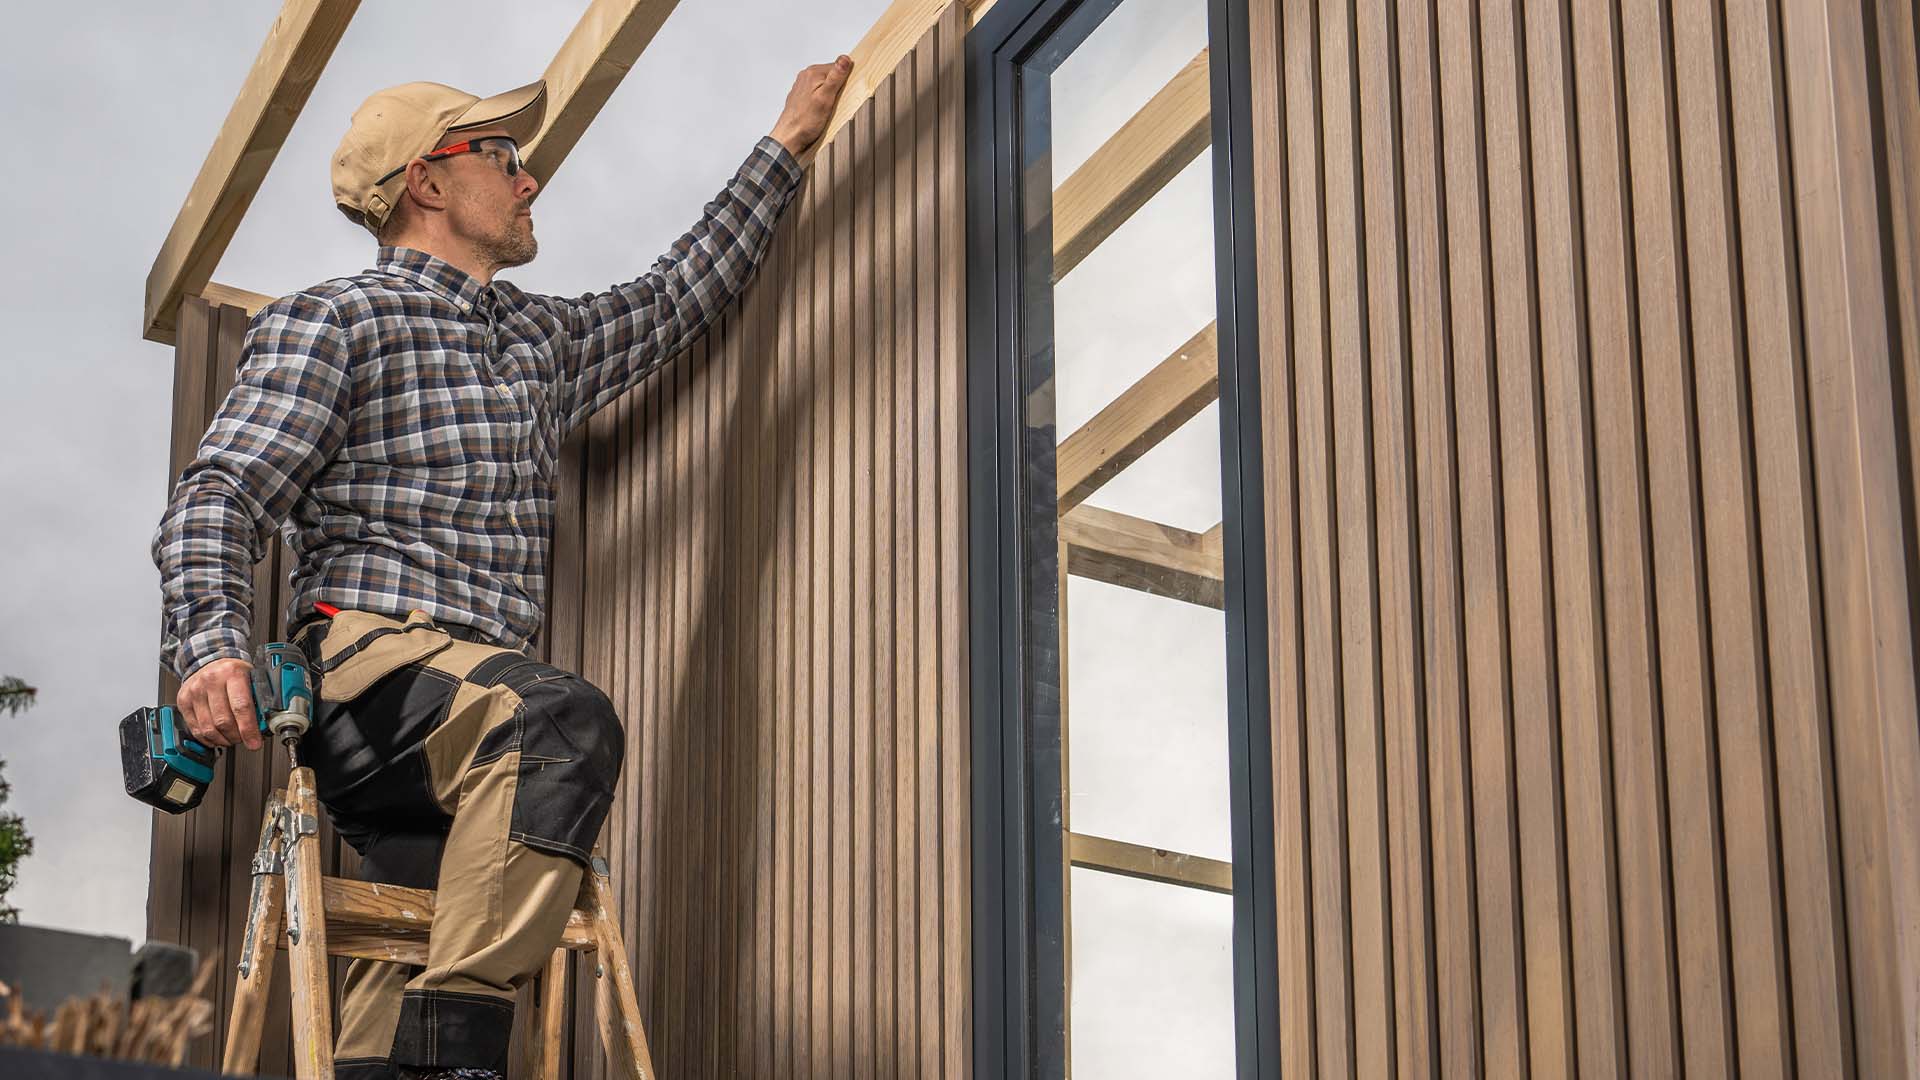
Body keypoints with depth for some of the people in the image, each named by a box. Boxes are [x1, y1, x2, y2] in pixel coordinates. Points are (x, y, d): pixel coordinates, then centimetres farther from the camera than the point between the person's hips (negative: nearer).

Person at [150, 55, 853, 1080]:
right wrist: (210, 645, -23)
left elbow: (675, 297, 44)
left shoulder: (542, 339, 29)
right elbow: (216, 500, -4)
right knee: (565, 720, -35)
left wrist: (786, 145, 47)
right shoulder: (328, 322, 6)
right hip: (366, 660, -8)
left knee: (406, 976, -6)